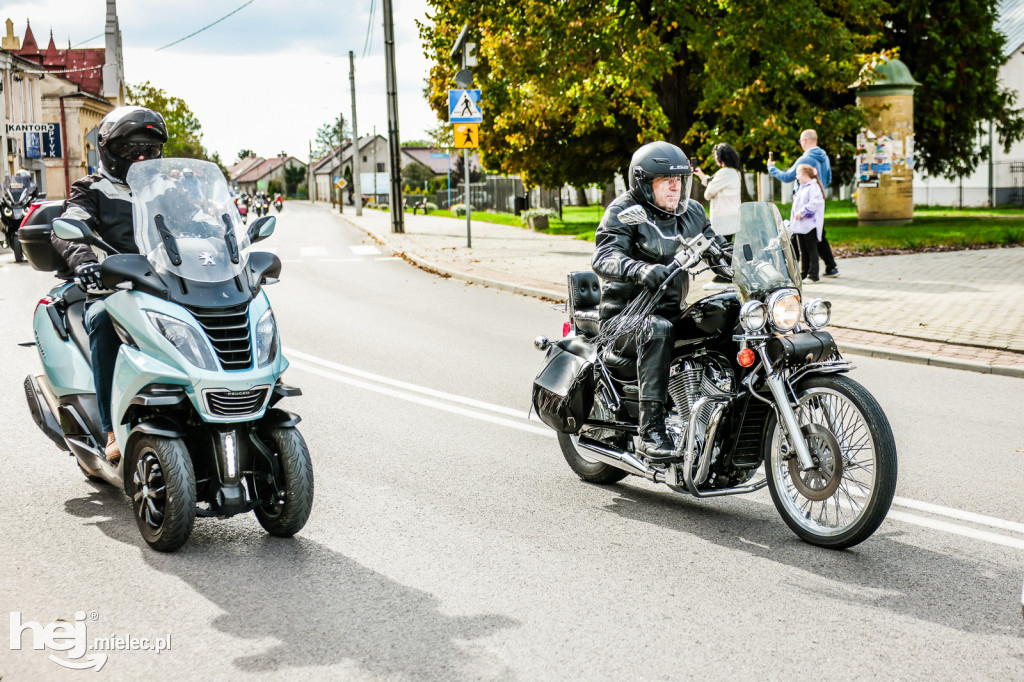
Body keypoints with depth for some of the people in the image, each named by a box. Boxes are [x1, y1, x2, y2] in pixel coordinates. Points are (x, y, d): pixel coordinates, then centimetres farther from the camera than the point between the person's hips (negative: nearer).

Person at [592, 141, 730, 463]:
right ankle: (651, 429, -40)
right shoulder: (624, 212, -7)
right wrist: (640, 270, -44)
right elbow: (603, 258, -23)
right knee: (657, 330, -38)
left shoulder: (692, 211, 13)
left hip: (672, 312, 6)